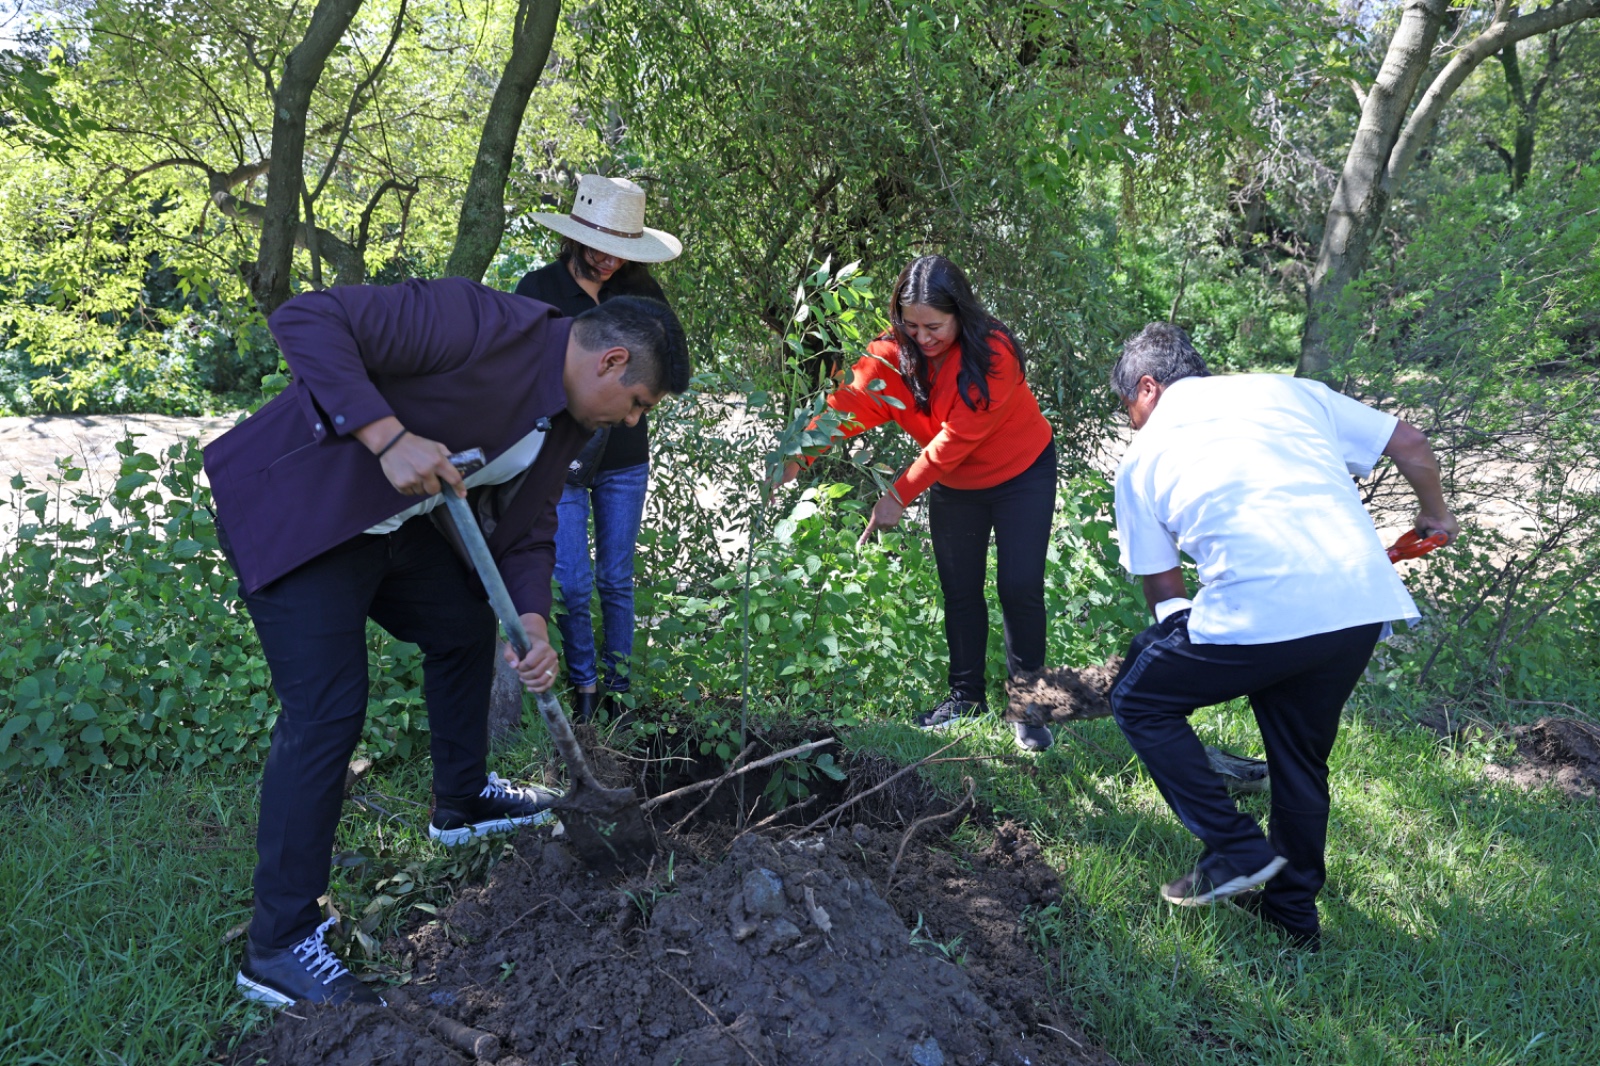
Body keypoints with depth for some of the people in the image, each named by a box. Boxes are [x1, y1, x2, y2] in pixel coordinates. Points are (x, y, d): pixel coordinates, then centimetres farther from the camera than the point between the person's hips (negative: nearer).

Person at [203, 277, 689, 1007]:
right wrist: (388, 436, -36)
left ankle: (461, 802, 42)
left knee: (466, 627, 19)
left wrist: (532, 626, -9)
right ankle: (278, 947, 1)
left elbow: (525, 533, 9)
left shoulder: (567, 423, 3)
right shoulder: (481, 326, -26)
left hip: (389, 520, 10)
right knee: (328, 711, -12)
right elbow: (305, 319, -28)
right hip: (295, 508, -9)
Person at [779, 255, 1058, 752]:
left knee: (1020, 586, -6)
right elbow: (851, 403, -30)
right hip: (954, 485, 5)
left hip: (1022, 475, -4)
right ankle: (966, 695, 24)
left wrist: (900, 495, -33)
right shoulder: (895, 352, -16)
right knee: (959, 589, 9)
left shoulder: (994, 355, -30)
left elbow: (956, 438, -32)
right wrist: (799, 454, -45)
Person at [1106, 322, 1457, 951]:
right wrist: (1434, 515, 38)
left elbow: (1163, 586, 16)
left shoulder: (1143, 457, 13)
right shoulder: (1285, 391, 20)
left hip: (1259, 613, -5)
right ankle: (1293, 911, 38)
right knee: (1301, 757, 25)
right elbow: (1409, 444, 21)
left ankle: (1236, 851, 13)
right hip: (1365, 604, 5)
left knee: (1139, 701, 17)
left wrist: (1178, 628, 34)